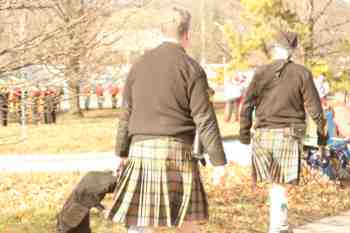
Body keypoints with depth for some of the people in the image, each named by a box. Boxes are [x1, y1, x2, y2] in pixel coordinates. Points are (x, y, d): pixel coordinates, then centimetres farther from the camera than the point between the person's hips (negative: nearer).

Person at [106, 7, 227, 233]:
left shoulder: (140, 64, 10)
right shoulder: (191, 68, -3)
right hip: (176, 151, -3)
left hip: (141, 150, 4)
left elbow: (126, 115, 13)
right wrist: (219, 163, -4)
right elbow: (205, 121, -7)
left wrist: (122, 153, 22)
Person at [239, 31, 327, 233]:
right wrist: (322, 132, 10)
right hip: (289, 134, -2)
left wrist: (244, 131, 10)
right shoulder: (302, 73, -3)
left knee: (275, 184, 15)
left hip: (263, 134, 2)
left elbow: (247, 105, 1)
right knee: (280, 186, 0)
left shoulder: (261, 73, 3)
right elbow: (314, 107, -3)